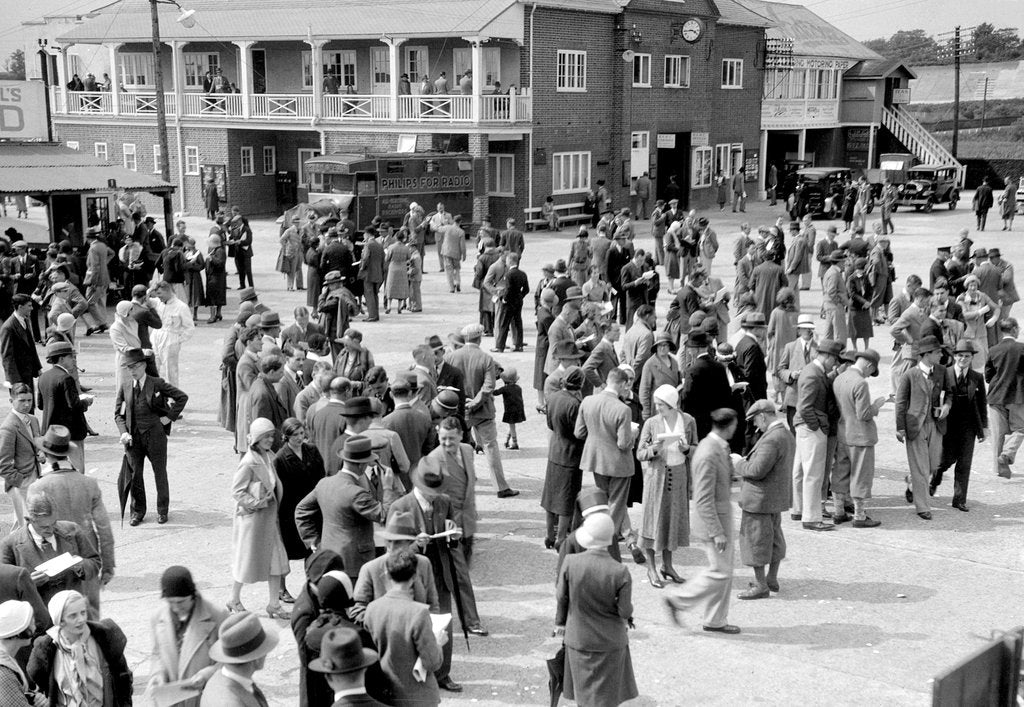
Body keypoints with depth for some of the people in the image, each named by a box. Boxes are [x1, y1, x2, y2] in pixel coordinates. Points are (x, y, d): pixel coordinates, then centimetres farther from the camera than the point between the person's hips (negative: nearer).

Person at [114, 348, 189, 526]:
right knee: (134, 474, 7)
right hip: (133, 437, 2)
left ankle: (162, 510, 25)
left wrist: (170, 417, -6)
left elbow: (182, 397, -2)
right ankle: (137, 511, 23)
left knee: (160, 473, 9)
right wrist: (123, 432, -8)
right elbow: (118, 413, 6)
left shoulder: (157, 384, -7)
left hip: (155, 435, -2)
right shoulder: (125, 386, 2)